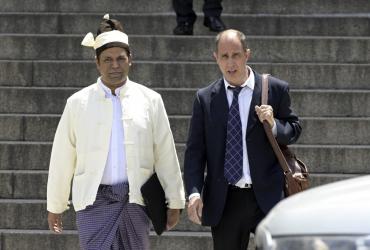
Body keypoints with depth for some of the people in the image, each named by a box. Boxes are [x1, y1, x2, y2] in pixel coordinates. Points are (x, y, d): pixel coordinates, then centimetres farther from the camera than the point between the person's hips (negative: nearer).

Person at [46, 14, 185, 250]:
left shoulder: (150, 100, 4)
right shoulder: (78, 103, 3)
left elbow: (166, 155, 7)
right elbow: (62, 159, 7)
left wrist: (174, 202, 7)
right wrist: (55, 206, 10)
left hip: (136, 199, 1)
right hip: (95, 199, -1)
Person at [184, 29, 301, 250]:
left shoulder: (276, 90, 2)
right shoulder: (205, 98, 6)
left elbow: (294, 130, 10)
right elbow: (195, 150, 4)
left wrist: (274, 124, -13)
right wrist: (194, 192, -7)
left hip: (267, 196, -1)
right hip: (224, 202, 1)